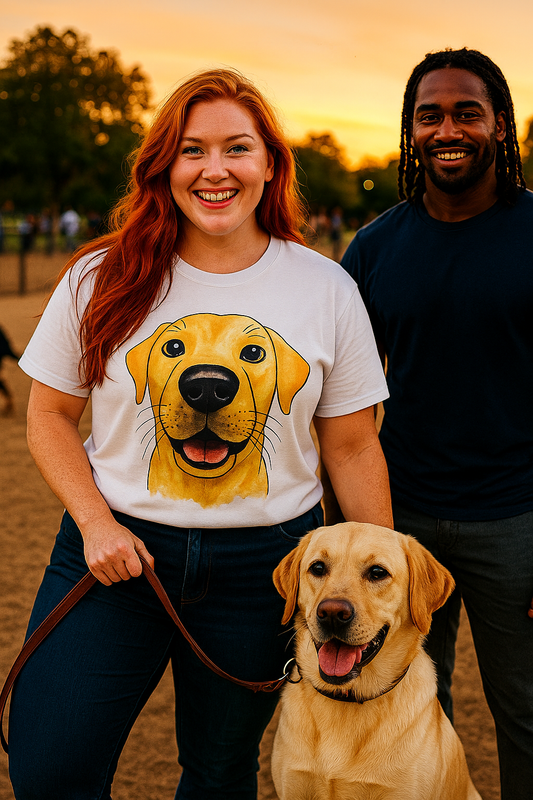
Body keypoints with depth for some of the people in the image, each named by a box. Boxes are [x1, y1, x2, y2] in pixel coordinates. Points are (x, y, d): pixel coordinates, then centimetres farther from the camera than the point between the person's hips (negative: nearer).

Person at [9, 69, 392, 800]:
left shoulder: (327, 290, -2)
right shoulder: (104, 278, -3)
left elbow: (353, 445, 3)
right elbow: (50, 415, 4)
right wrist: (94, 521, -11)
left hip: (264, 565, 1)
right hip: (117, 549, 0)